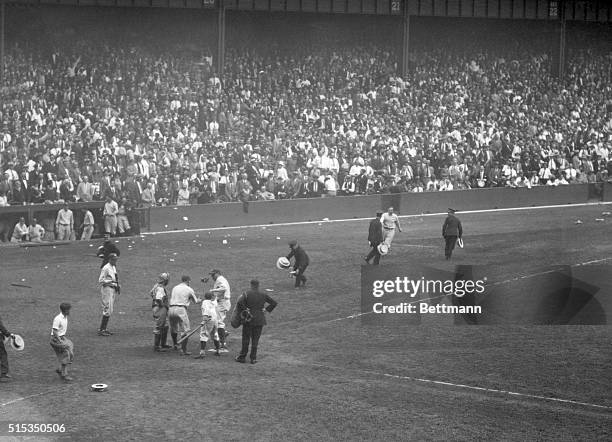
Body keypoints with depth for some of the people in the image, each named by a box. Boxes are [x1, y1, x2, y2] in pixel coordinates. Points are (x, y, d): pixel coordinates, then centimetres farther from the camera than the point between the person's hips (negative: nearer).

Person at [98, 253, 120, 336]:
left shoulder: (114, 267, 16)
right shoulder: (106, 268, -13)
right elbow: (100, 280, -18)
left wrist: (117, 286, 10)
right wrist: (111, 281, -27)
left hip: (113, 289, 10)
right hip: (107, 289, -10)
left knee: (110, 311, 11)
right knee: (107, 310, -13)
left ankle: (104, 329, 16)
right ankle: (101, 330, -12)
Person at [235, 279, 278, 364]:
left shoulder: (246, 294, -8)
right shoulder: (263, 295, 2)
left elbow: (239, 303, -22)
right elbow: (274, 303, 5)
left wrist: (242, 311, -9)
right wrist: (266, 309, 8)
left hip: (248, 319, -2)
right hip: (259, 320, 2)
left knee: (246, 338, 8)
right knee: (255, 339, 8)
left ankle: (242, 357, 13)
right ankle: (253, 358, 9)